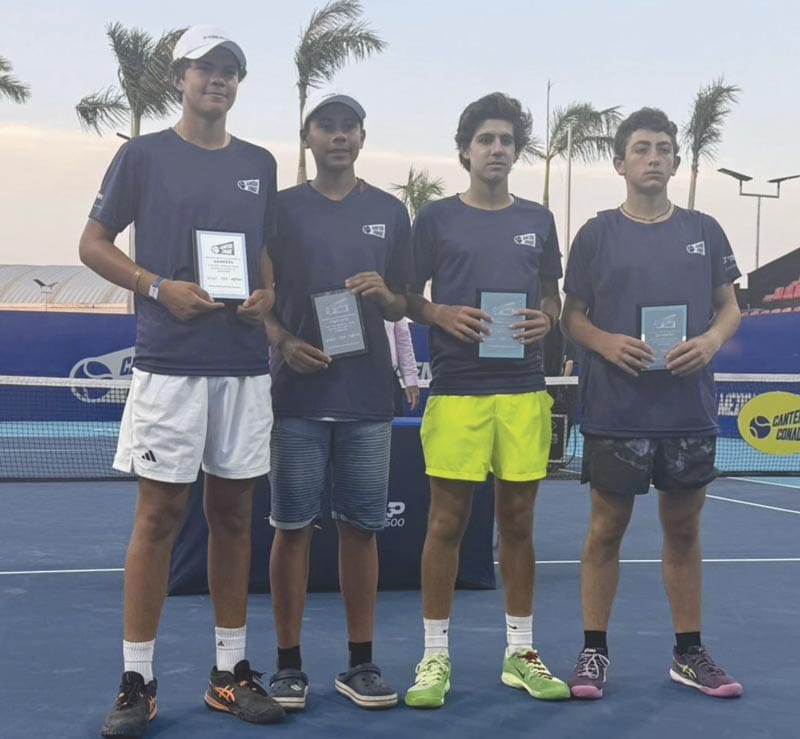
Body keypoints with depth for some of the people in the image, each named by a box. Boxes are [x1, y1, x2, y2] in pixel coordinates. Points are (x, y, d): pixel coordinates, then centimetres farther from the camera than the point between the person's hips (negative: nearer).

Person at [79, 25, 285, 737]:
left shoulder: (260, 164, 14)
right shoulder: (144, 156, 2)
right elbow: (94, 243, 3)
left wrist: (267, 294, -1)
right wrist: (160, 287, -12)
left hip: (245, 364, 4)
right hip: (169, 363, -4)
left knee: (233, 513, 8)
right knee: (160, 513, -4)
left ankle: (231, 671, 17)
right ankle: (137, 682, 5)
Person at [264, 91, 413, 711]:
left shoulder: (391, 212, 10)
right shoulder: (281, 208, 5)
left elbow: (403, 307, 11)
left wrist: (384, 294, -11)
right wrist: (284, 342, -13)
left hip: (367, 396, 2)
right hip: (298, 393, -1)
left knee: (361, 527, 6)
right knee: (292, 527, 1)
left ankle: (360, 663, 16)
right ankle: (289, 666, 10)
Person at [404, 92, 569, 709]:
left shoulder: (538, 220, 12)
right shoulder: (437, 218, 4)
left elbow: (552, 295, 18)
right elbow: (406, 296, 7)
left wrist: (546, 319, -4)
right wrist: (442, 315, -12)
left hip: (525, 390, 3)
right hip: (457, 390, -2)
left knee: (518, 521, 8)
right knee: (447, 522, -1)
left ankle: (521, 653, 20)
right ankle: (435, 657, 10)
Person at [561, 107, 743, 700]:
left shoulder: (704, 232, 8)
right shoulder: (597, 235, 2)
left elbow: (730, 307, 11)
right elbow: (572, 316, 4)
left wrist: (712, 339, -10)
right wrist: (607, 342, -16)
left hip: (691, 412, 2)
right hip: (615, 412, -2)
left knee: (684, 529, 11)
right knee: (607, 530, 4)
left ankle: (689, 653, 22)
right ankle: (594, 652, 15)